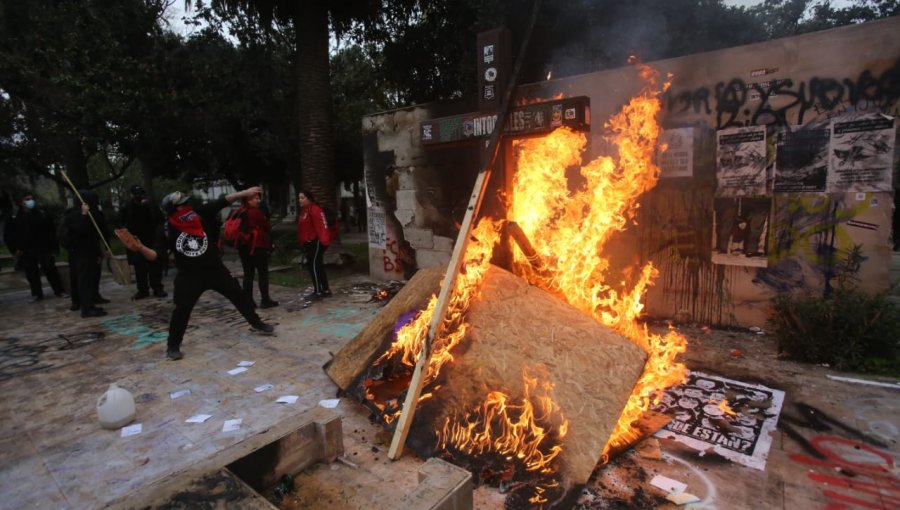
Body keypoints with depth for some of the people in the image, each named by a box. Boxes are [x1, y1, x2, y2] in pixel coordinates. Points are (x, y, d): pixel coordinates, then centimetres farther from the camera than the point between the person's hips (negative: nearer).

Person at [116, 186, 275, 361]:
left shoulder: (198, 214, -9)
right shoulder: (165, 231, -12)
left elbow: (222, 202, -11)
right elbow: (156, 255, -18)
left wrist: (244, 193, -15)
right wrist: (140, 248, -39)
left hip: (215, 268, 3)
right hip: (189, 276, -2)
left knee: (238, 294, 10)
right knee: (182, 309, -5)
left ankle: (255, 323, 29)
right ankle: (173, 346, 15)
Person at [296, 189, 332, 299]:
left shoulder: (315, 209, -15)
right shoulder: (303, 211, 16)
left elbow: (322, 225, -25)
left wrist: (324, 240, -34)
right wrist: (302, 243, 23)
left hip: (316, 242, -11)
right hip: (308, 243, 11)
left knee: (314, 265, -9)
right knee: (317, 266, 13)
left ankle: (318, 291, -3)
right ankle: (325, 290, 20)